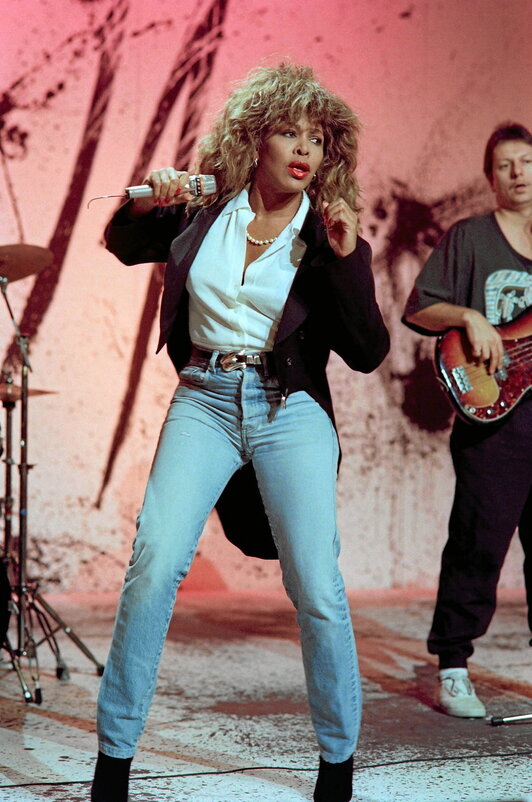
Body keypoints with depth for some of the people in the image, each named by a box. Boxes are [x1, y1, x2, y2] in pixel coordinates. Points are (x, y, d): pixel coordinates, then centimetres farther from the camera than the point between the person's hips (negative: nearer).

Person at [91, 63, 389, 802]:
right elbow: (123, 245, 23)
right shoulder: (203, 212, 5)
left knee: (317, 590, -9)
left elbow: (368, 353, -3)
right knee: (153, 567, -14)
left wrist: (347, 259, -14)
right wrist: (147, 204, 1)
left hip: (290, 412, -1)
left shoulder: (328, 234, 2)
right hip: (203, 401, 1)